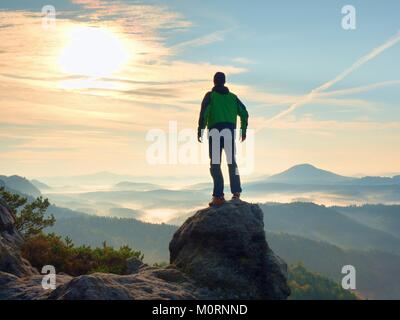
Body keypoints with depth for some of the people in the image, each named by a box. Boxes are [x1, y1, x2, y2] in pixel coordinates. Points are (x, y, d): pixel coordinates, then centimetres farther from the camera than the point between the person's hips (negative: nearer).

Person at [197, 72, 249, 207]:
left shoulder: (210, 95, 5)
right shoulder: (232, 96, 17)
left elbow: (204, 114, -8)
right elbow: (244, 113, 10)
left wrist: (200, 131, -5)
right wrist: (243, 131, 17)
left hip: (215, 131, -3)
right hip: (230, 132, 3)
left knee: (215, 164, -2)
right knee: (232, 163, 11)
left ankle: (219, 196, -8)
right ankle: (236, 192, 3)